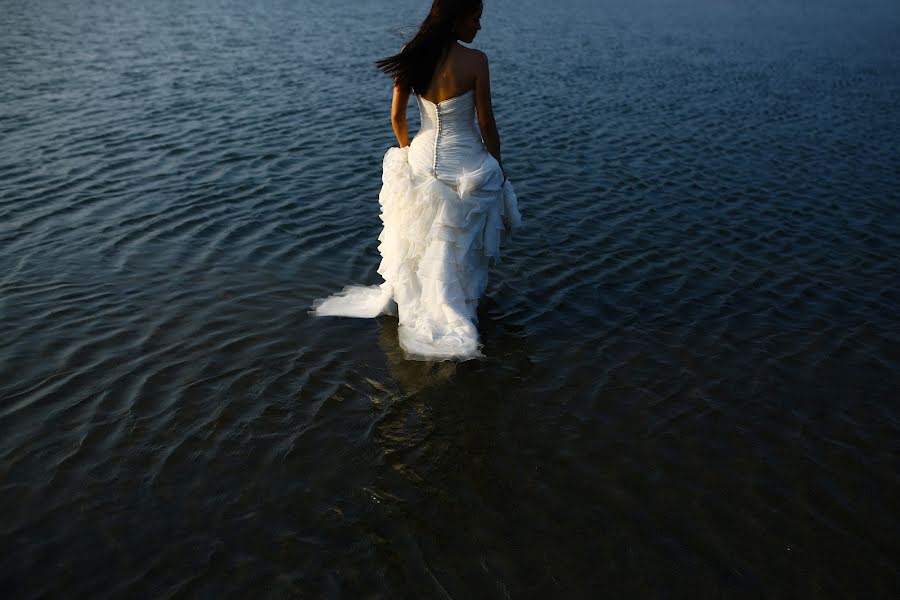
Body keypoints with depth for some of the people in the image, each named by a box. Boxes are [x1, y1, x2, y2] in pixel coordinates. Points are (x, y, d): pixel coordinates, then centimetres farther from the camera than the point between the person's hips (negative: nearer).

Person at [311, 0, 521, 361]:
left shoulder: (414, 58, -3)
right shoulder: (474, 61, -17)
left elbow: (397, 117, 3)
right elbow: (486, 122, -11)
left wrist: (407, 150, 21)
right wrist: (497, 165, 3)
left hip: (422, 158, 5)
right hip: (465, 163, -4)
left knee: (418, 238, 23)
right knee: (458, 246, 10)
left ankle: (396, 294, 39)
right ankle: (453, 316, 20)